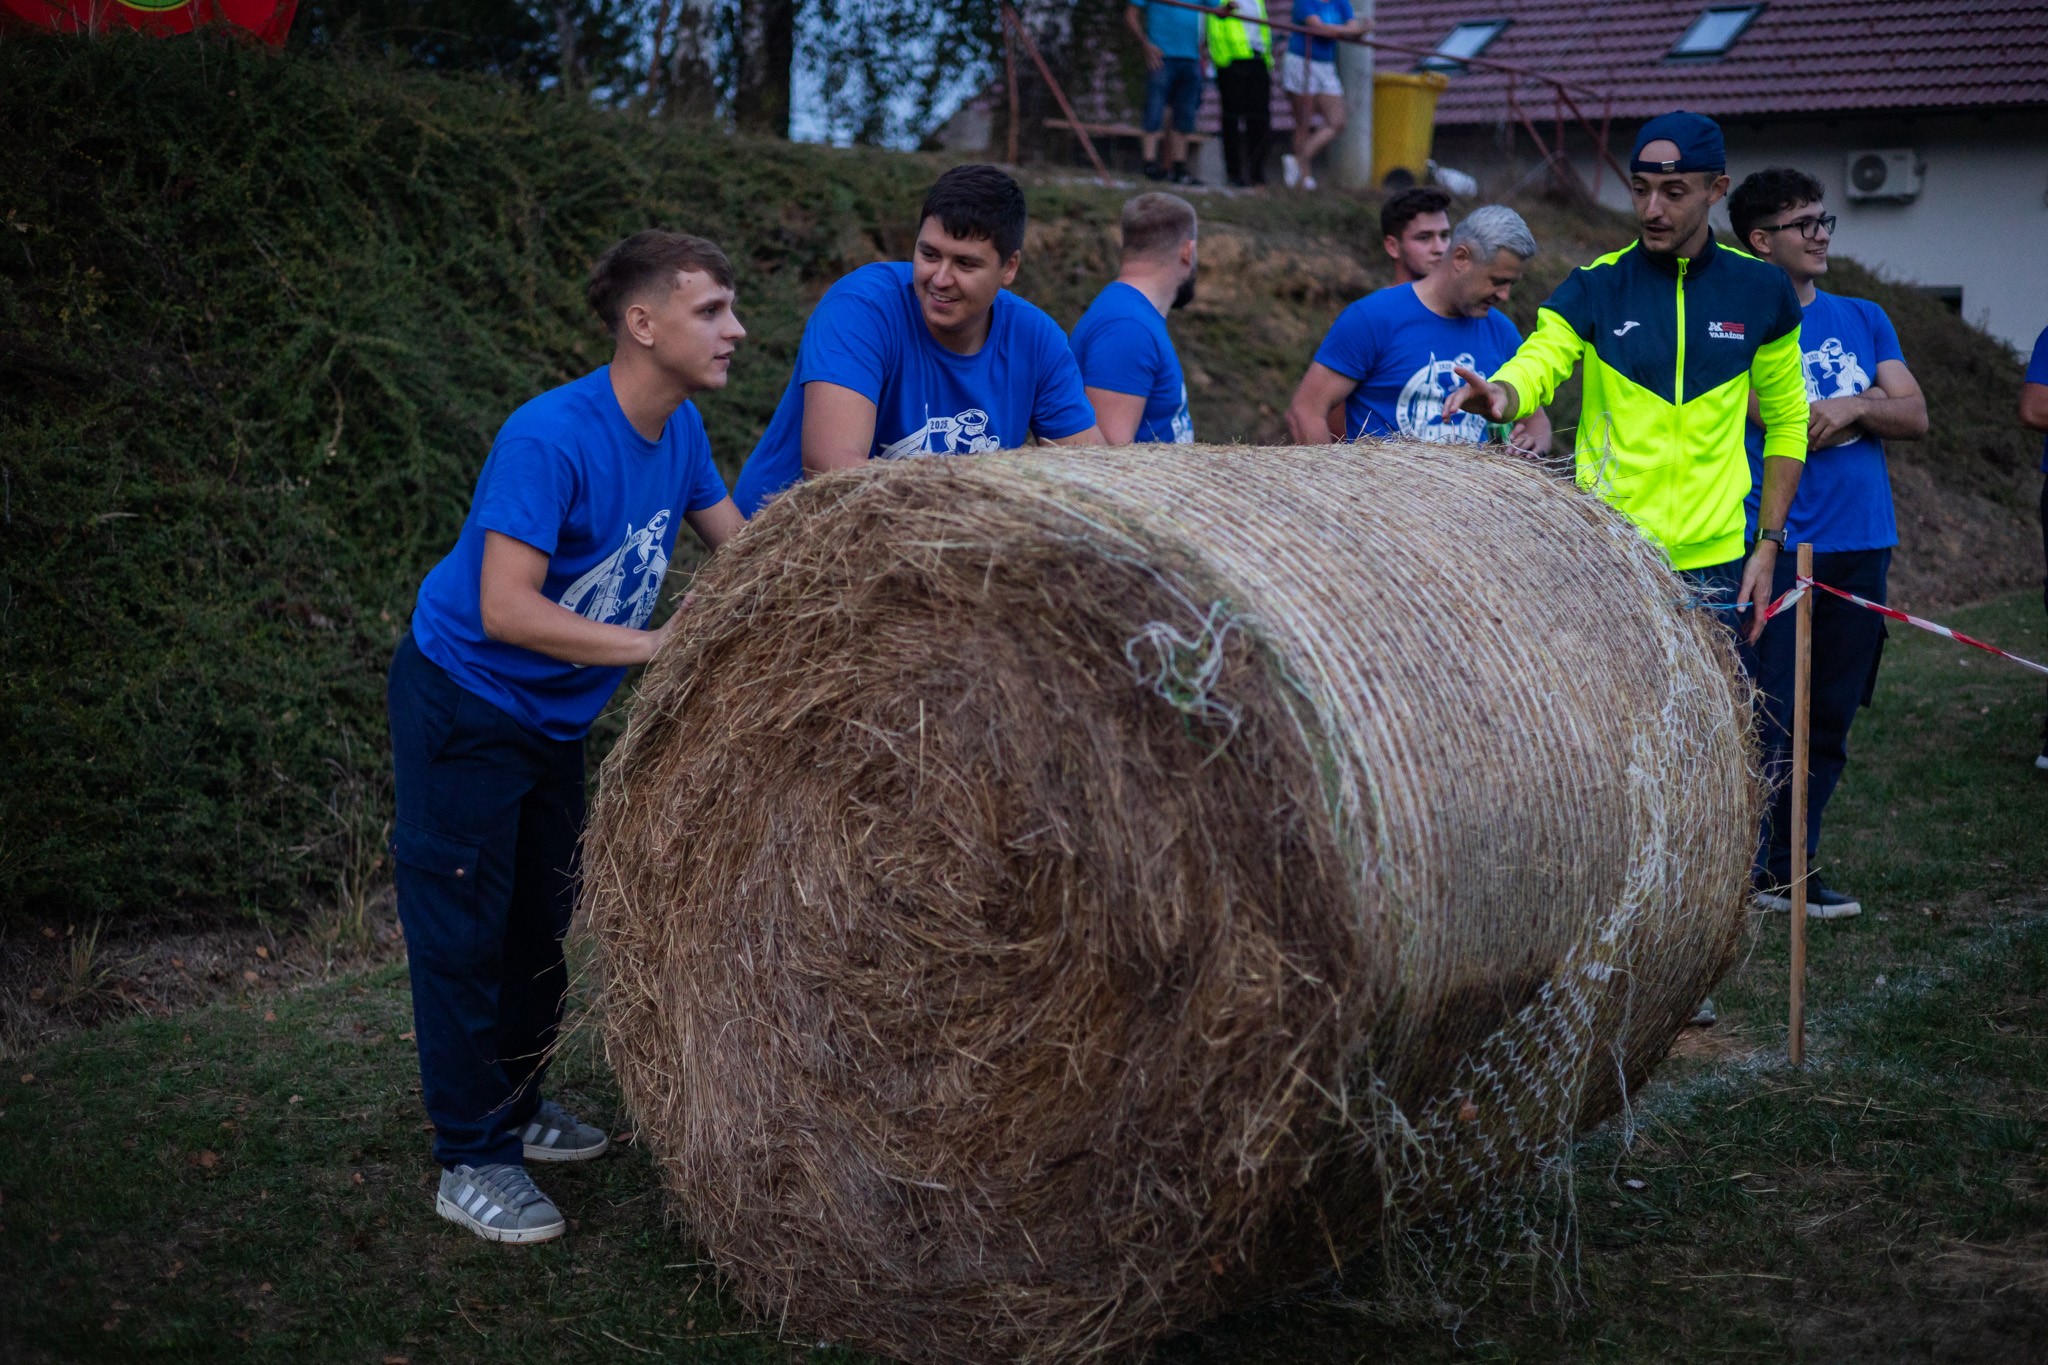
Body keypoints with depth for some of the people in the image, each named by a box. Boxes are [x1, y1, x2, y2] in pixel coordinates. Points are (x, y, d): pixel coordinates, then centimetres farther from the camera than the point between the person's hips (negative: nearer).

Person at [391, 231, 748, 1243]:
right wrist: (655, 645, -35)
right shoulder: (550, 437, -28)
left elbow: (738, 544, 11)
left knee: (541, 914, 16)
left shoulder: (678, 429, -2)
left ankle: (515, 1107, 33)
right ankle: (472, 1161, 7)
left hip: (553, 714, 8)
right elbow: (507, 609, -33)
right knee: (466, 927, -2)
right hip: (462, 705, -8)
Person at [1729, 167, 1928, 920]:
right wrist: (1869, 402, -9)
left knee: (1829, 721, 8)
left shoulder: (1864, 320, 16)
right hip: (1777, 543, -6)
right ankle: (1743, 872, 0)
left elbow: (1914, 417, 8)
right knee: (1769, 717, -8)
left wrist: (1852, 408, -10)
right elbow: (1774, 421, -12)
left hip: (1860, 547, 6)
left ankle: (1791, 870, 16)